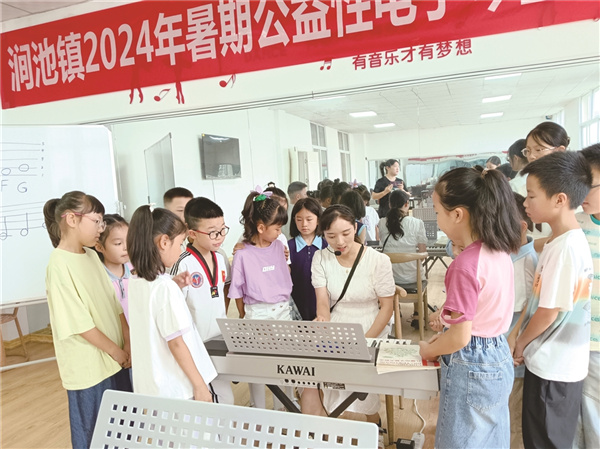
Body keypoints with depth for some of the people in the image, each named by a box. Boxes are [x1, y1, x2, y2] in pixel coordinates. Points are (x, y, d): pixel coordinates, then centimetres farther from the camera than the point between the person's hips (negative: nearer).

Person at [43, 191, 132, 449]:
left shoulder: (91, 256, 5)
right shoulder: (59, 264, -18)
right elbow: (79, 321, -20)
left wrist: (127, 343, -1)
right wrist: (116, 350, -12)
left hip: (115, 358, 7)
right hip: (88, 365, -7)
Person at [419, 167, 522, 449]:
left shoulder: (465, 265, -27)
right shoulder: (500, 251, -1)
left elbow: (460, 338, -23)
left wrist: (428, 350, -4)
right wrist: (445, 336, 12)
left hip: (471, 368, -8)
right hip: (500, 361, 8)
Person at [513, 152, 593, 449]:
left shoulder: (564, 248, -25)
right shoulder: (572, 240, 4)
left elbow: (548, 313, -21)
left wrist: (519, 344, -5)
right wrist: (524, 339, 12)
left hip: (551, 366, -8)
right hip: (560, 362, 8)